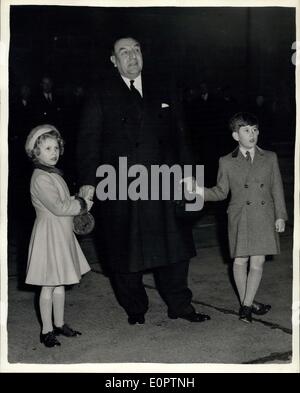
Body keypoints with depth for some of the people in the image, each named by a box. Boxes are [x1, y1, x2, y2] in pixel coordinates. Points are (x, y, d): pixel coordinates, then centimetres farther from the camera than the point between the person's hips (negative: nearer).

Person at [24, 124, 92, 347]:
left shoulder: (54, 174, 13)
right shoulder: (40, 178, -17)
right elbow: (58, 207, -22)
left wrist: (79, 201, 2)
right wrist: (83, 204, -12)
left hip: (62, 233, 9)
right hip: (49, 235, -9)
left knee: (60, 283, 15)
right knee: (49, 285, -1)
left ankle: (59, 324, 26)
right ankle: (47, 331, 8)